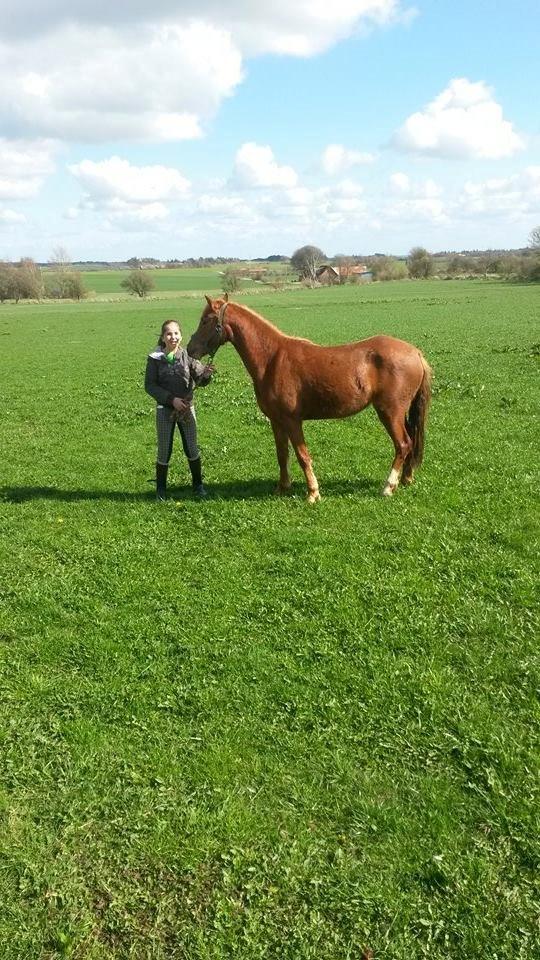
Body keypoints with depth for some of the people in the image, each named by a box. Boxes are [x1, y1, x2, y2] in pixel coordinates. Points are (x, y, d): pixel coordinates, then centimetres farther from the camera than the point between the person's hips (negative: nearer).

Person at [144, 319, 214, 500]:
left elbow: (199, 380, -5)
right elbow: (149, 386, -7)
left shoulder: (187, 356, -3)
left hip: (186, 408, 1)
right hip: (165, 410, -1)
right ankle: (161, 488, 21)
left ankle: (198, 485, 24)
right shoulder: (155, 358, -6)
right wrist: (171, 399, -17)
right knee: (164, 451, 6)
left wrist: (206, 375, -29)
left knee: (192, 449, 8)